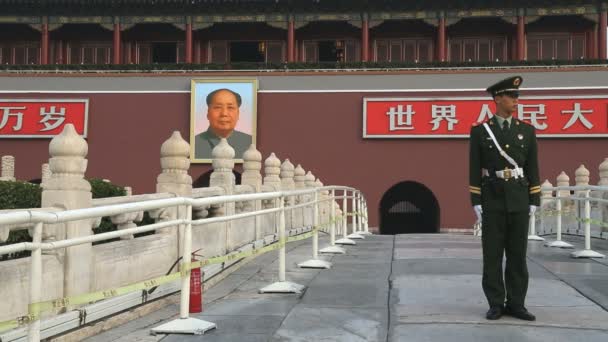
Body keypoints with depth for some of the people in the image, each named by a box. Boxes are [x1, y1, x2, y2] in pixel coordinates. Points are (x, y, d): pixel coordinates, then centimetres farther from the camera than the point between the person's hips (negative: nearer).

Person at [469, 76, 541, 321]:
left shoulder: (527, 130, 7)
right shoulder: (479, 130, 0)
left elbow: (532, 168, 7)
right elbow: (475, 169, -1)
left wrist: (534, 201, 1)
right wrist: (476, 202, -7)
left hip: (519, 199, 2)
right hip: (492, 199, -2)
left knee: (517, 253, 3)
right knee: (492, 254, 0)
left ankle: (515, 304, 11)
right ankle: (496, 305, 8)